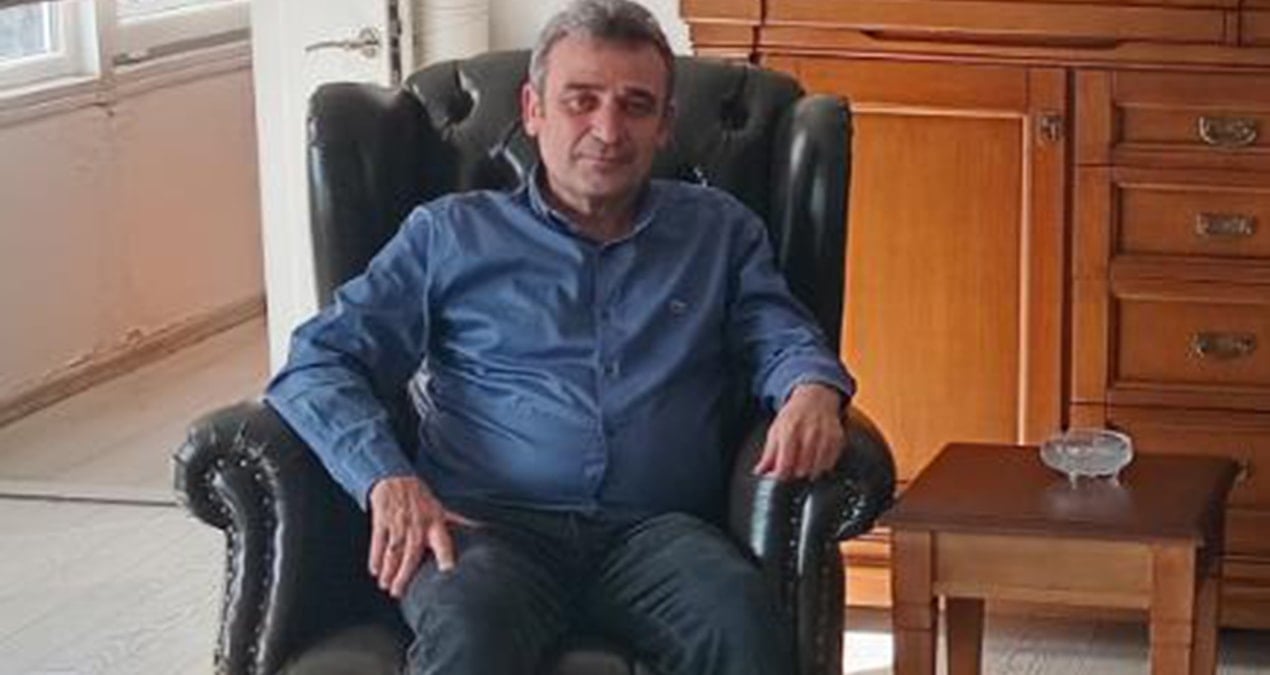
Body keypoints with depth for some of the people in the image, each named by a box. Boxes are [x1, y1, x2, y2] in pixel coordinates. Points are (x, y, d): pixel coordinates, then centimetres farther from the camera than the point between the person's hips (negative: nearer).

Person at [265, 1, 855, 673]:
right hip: (488, 522, -1)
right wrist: (387, 479, -8)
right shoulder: (449, 233, 19)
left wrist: (812, 390, -8)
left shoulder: (720, 231, 25)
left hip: (655, 527, 1)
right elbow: (317, 362, 12)